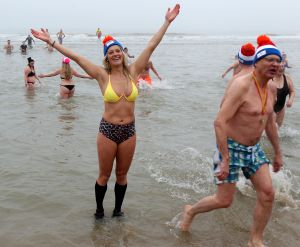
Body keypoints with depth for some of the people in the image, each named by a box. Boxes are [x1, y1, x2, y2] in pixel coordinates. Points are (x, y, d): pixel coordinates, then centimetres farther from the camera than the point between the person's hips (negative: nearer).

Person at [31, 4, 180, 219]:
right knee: (104, 175, 12)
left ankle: (118, 209, 34)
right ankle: (99, 209, 32)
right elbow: (76, 57, -9)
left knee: (122, 175, 16)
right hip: (107, 130, -2)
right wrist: (51, 42, -10)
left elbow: (151, 47, -3)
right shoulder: (102, 75, -7)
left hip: (129, 130, 2)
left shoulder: (133, 72, -1)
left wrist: (167, 22, -3)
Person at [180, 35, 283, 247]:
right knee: (224, 201, 0)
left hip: (254, 148, 7)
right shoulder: (242, 85, -22)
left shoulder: (272, 89, 4)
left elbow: (270, 122, 18)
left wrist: (278, 152, 20)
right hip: (232, 148, -7)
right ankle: (191, 211, 30)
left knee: (267, 193, 1)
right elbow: (220, 122, -27)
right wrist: (225, 160, -28)